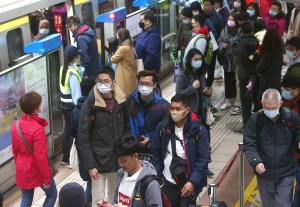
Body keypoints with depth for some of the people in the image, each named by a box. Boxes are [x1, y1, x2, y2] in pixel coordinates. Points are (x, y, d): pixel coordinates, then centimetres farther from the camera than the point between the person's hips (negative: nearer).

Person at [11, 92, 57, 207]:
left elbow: (15, 150, 8)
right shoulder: (37, 129, -26)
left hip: (22, 171, 6)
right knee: (52, 194, 18)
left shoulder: (16, 125, -4)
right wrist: (46, 177, -14)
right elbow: (40, 157, -24)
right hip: (37, 171, -6)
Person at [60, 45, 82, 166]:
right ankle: (70, 159, 16)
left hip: (64, 105, 8)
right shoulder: (73, 74, -24)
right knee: (74, 132, 6)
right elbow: (77, 96, -23)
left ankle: (65, 157, 31)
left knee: (68, 130, 20)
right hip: (72, 106, -8)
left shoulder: (63, 69, 2)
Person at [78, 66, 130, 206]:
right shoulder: (90, 105, -11)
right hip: (98, 160, -4)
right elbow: (83, 139, -12)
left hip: (118, 160, 4)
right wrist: (90, 165, -15)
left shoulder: (121, 102, 1)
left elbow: (127, 129, 10)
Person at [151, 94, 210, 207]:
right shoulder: (163, 128, -1)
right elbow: (156, 155, 6)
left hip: (189, 184, -2)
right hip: (167, 183, 3)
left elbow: (203, 159, -11)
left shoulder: (198, 130, -10)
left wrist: (193, 182, -19)